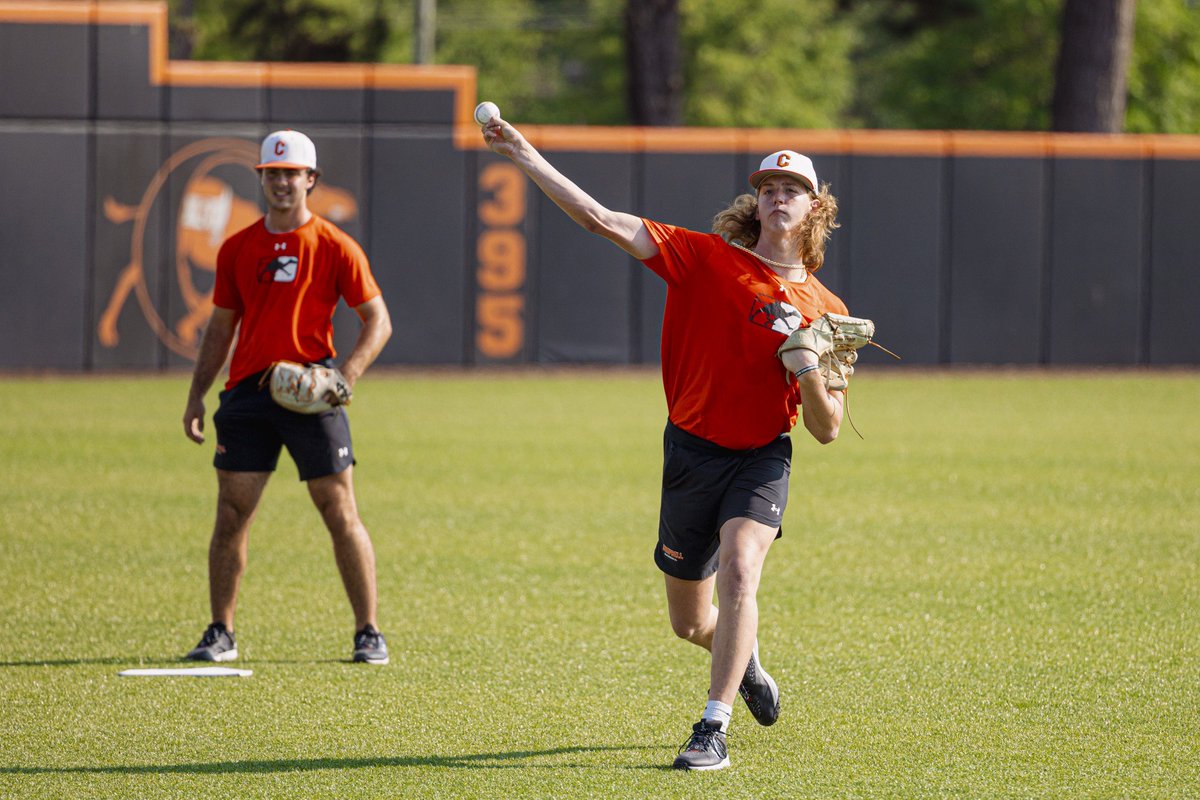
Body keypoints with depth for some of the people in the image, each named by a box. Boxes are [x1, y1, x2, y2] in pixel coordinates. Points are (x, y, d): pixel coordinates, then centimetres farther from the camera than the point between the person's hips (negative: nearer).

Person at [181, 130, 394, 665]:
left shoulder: (335, 246, 0)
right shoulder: (237, 249, 11)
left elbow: (378, 321, 0)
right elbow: (220, 327, 18)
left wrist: (345, 377, -14)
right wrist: (196, 396, 10)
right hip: (248, 392, 3)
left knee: (340, 513, -4)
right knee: (231, 514, 0)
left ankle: (369, 634, 3)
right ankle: (220, 635, 9)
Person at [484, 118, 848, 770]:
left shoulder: (825, 311, 0)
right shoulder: (706, 259, -3)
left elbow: (827, 431, 3)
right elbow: (601, 220, -9)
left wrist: (810, 377, -19)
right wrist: (523, 154, -15)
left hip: (761, 457, -1)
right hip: (691, 452, 1)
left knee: (738, 572, -28)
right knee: (688, 624, 12)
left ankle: (714, 728, -22)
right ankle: (743, 660, 48)